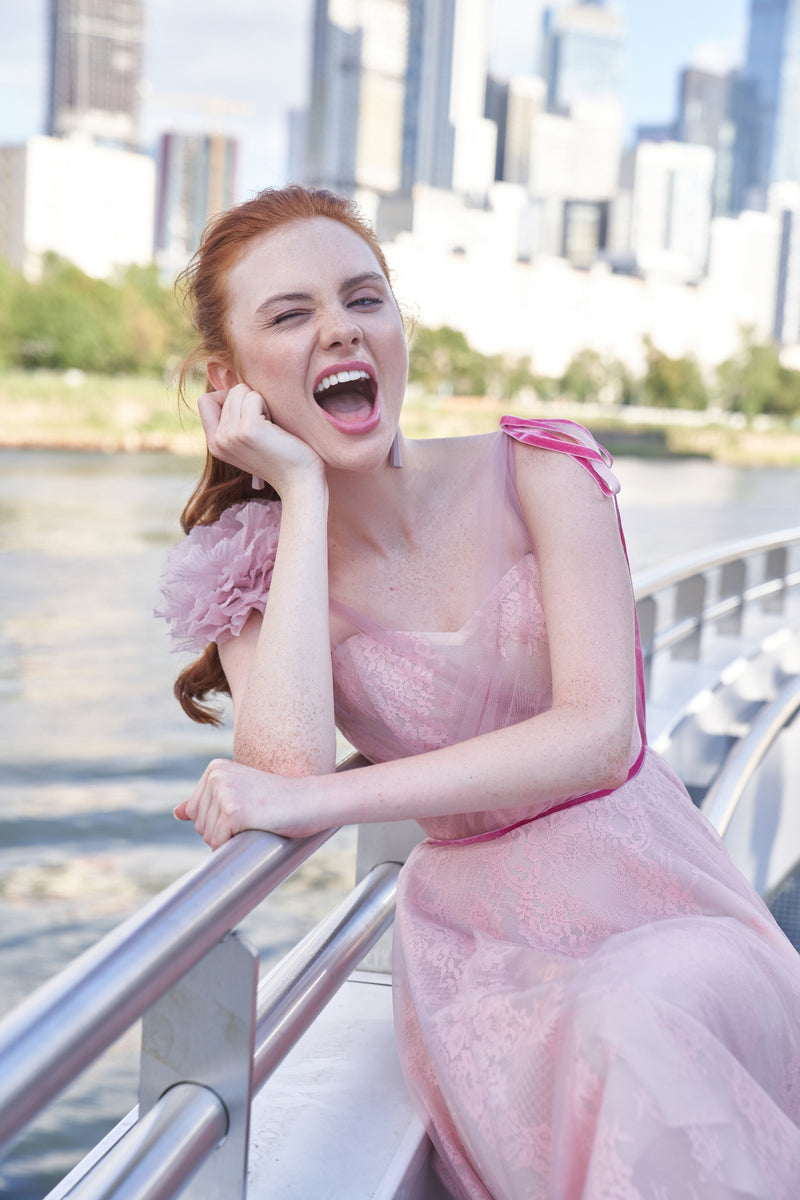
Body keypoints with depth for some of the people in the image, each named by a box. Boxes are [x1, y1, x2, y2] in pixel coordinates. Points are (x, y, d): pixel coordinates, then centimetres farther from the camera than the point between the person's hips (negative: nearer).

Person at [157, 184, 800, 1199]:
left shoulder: (537, 469, -4)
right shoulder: (254, 575, 1)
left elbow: (601, 732, -16)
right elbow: (289, 767, -22)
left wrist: (321, 799, -23)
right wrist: (303, 492, -14)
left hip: (655, 895, 1)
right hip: (478, 943, 0)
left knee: (639, 1026, -34)